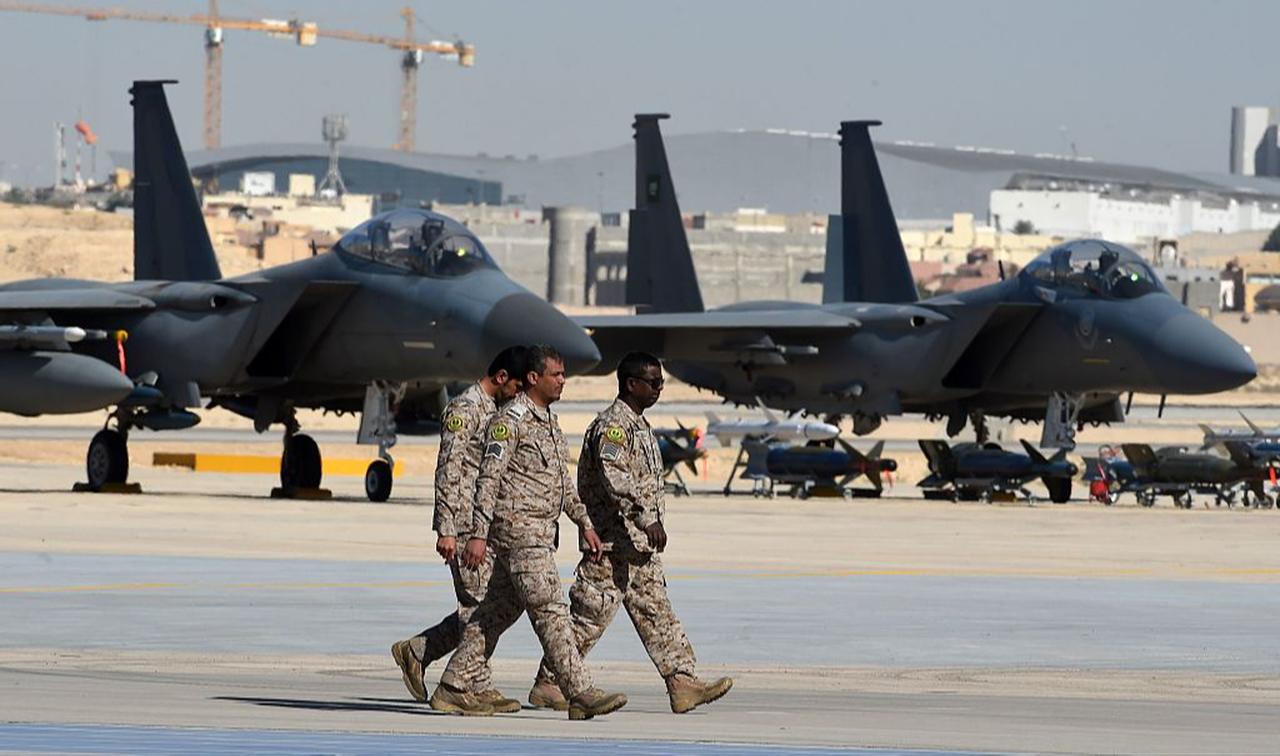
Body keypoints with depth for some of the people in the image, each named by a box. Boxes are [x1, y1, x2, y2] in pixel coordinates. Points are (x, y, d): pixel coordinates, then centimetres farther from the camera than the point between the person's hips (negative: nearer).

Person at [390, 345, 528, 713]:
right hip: (466, 524, -9)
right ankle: (479, 686, -3)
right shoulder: (465, 409, -10)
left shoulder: (499, 410, 18)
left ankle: (416, 651, 18)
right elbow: (448, 471, -15)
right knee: (478, 605, -7)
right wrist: (446, 529, -20)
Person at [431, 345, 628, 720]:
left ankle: (455, 688, 14)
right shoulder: (511, 419, -11)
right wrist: (479, 534, -21)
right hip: (518, 530, -10)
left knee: (498, 612, 10)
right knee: (551, 612, -11)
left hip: (540, 533, 10)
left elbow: (563, 480, 26)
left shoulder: (549, 421, 18)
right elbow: (489, 477, -16)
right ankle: (580, 694, -13)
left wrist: (584, 523, 22)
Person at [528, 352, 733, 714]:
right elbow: (615, 478, -28)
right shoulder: (612, 424, -15)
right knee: (589, 616, -5)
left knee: (656, 612, 6)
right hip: (614, 541, -10)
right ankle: (547, 685, 2)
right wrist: (648, 518, -32)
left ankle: (682, 684, 4)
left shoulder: (639, 425, 17)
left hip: (639, 545, 10)